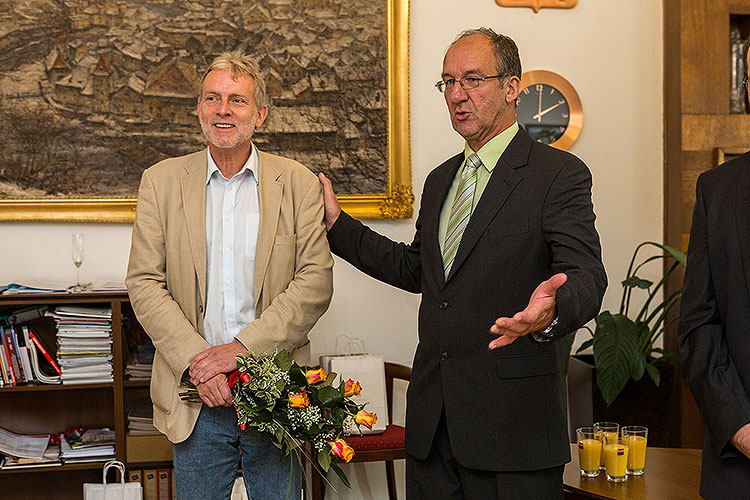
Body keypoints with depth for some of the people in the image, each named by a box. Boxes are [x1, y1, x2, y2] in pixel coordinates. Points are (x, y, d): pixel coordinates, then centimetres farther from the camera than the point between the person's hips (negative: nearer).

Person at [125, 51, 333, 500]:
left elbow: (316, 282, -6)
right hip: (196, 397, 1)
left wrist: (240, 348, -16)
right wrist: (195, 359, -14)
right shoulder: (161, 182, 4)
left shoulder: (299, 184, 1)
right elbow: (144, 283, -1)